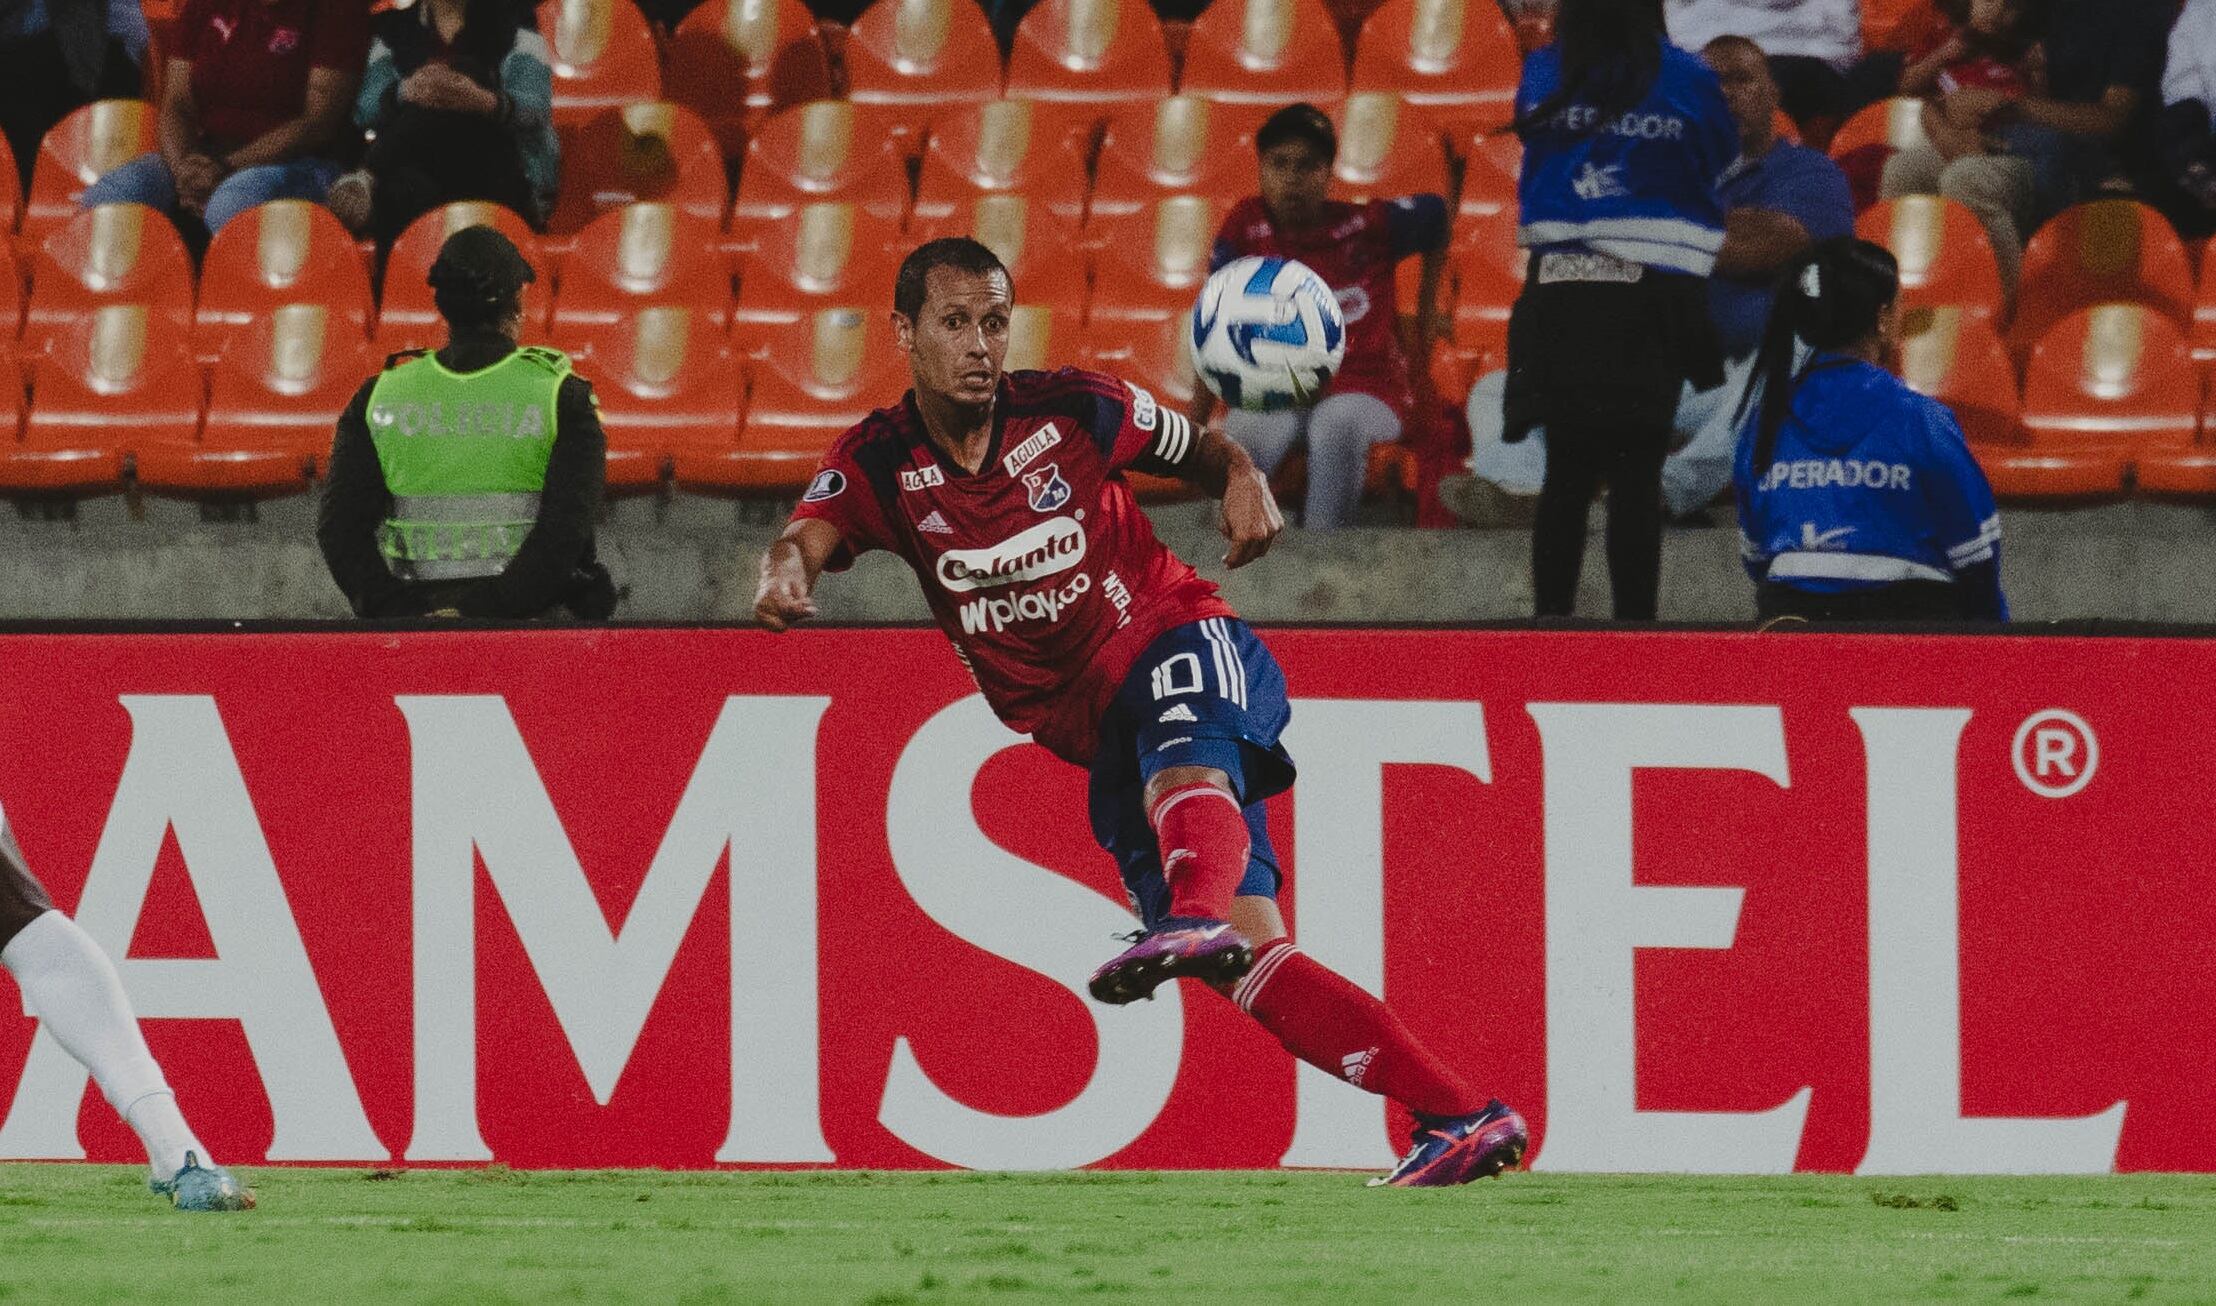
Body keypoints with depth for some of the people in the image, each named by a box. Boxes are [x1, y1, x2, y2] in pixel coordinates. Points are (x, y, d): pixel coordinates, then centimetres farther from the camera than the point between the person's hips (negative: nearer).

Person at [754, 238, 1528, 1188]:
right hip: (1096, 735, 3)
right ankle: (1462, 1119, -13)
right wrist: (783, 575, -42)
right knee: (1248, 963, -11)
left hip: (1181, 645, -3)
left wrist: (1246, 484, -9)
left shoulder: (1073, 411, -1)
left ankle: (1196, 916, -71)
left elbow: (1202, 451, 14)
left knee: (1181, 759, -41)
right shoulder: (878, 464, 1)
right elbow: (806, 540, -18)